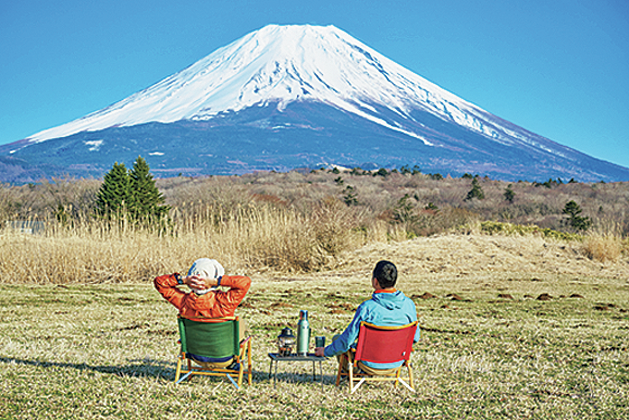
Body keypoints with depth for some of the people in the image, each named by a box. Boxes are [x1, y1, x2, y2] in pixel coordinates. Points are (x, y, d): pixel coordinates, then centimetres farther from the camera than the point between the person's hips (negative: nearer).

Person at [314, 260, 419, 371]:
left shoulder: (367, 308, -28)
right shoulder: (409, 304, -16)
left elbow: (347, 340, -20)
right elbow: (415, 337, -1)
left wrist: (326, 351, -2)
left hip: (372, 365, -5)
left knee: (337, 339, 23)